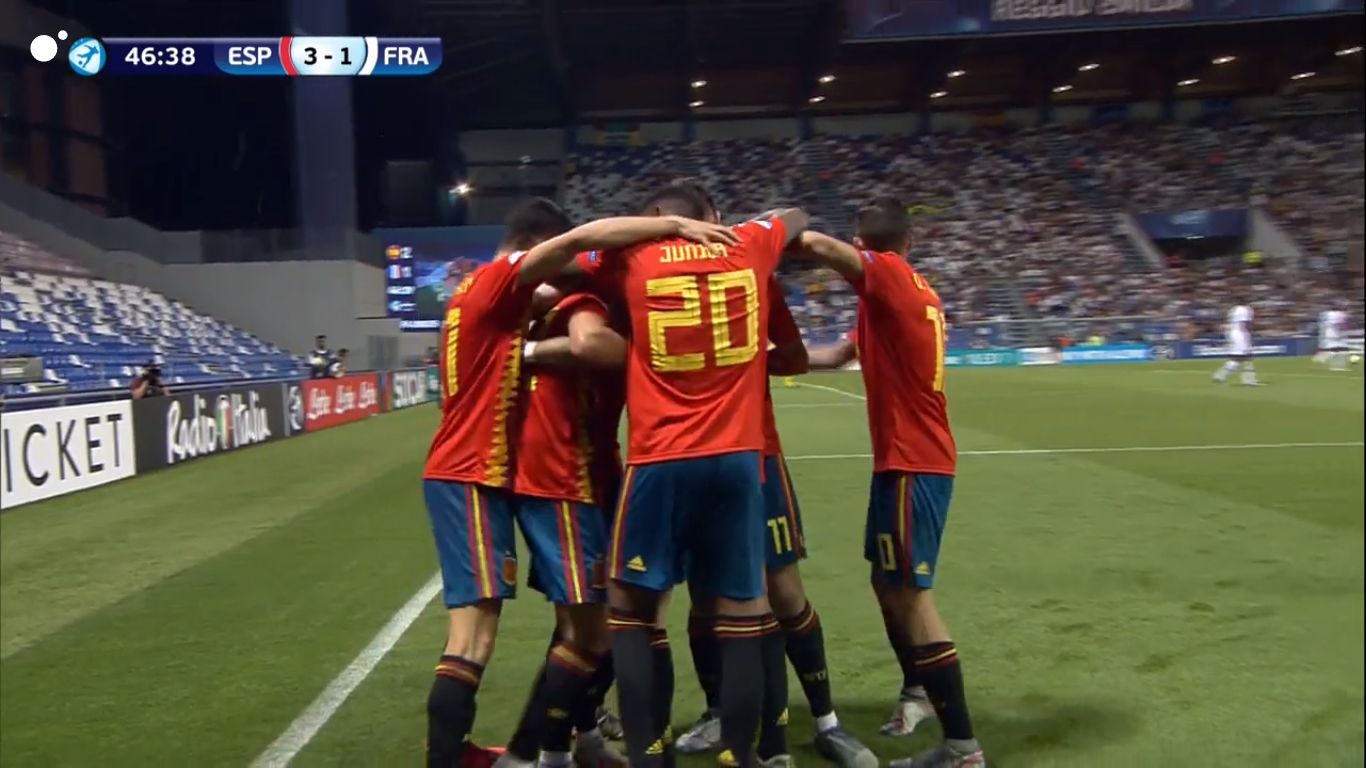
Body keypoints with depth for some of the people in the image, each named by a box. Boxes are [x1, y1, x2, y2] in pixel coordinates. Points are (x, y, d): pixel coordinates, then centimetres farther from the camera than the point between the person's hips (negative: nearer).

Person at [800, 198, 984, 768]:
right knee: (888, 583, 20)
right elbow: (841, 353, 20)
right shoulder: (916, 290, 14)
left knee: (910, 595, -6)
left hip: (910, 463, -9)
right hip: (916, 458, 9)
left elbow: (819, 245, -30)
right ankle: (916, 695, 36)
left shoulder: (888, 276, -11)